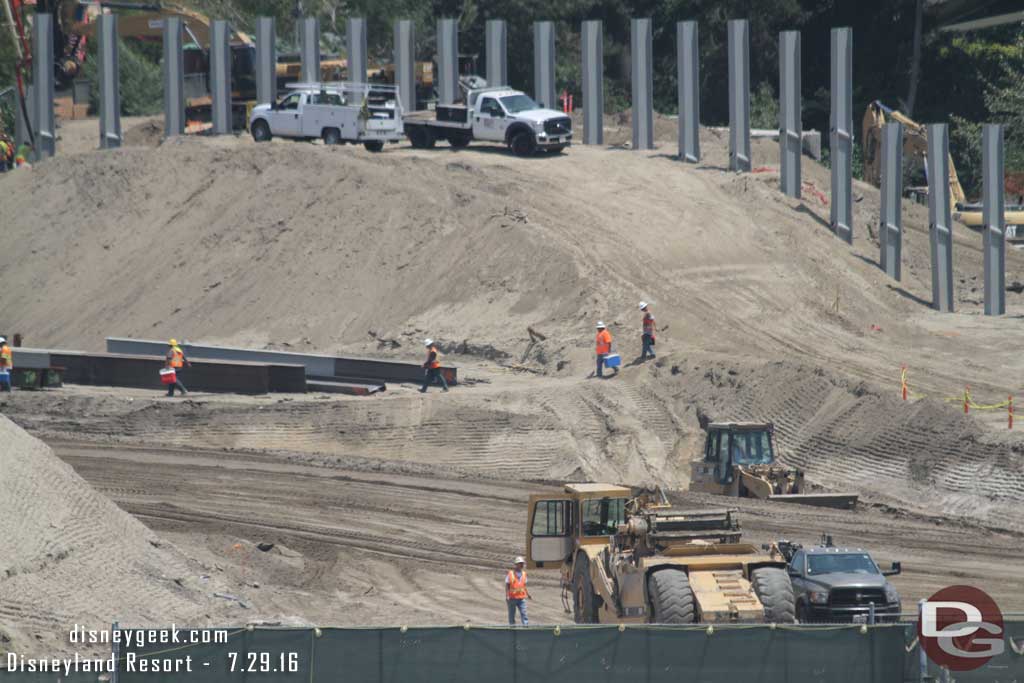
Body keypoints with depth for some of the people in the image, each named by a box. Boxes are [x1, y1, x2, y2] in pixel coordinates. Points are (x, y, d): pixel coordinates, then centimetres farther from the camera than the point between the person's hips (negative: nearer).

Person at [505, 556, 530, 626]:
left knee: (523, 613, -9)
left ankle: (526, 625, -15)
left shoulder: (523, 574, 12)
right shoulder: (510, 574, -3)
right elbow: (507, 585, -4)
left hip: (521, 598, 3)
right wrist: (507, 596, -14)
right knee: (512, 614, 5)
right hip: (512, 598, -3)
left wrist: (527, 594, 12)